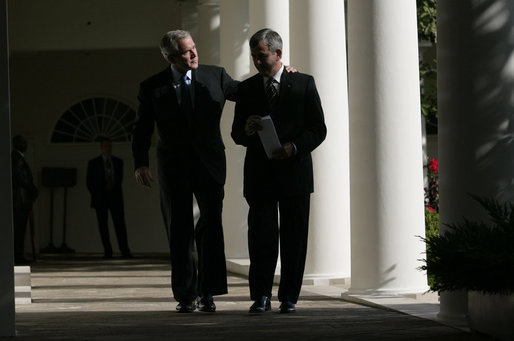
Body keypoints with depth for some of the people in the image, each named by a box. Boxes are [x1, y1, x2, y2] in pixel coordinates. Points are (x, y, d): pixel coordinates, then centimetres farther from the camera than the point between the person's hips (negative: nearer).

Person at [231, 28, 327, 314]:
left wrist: (294, 147, -15)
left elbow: (318, 129, 2)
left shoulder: (304, 84, 4)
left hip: (294, 172, -1)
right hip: (259, 175, 1)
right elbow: (237, 135, 12)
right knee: (260, 237, -5)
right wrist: (247, 129, -11)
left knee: (294, 239, 2)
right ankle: (261, 296, 1)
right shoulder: (246, 89, 11)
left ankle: (289, 297, 10)